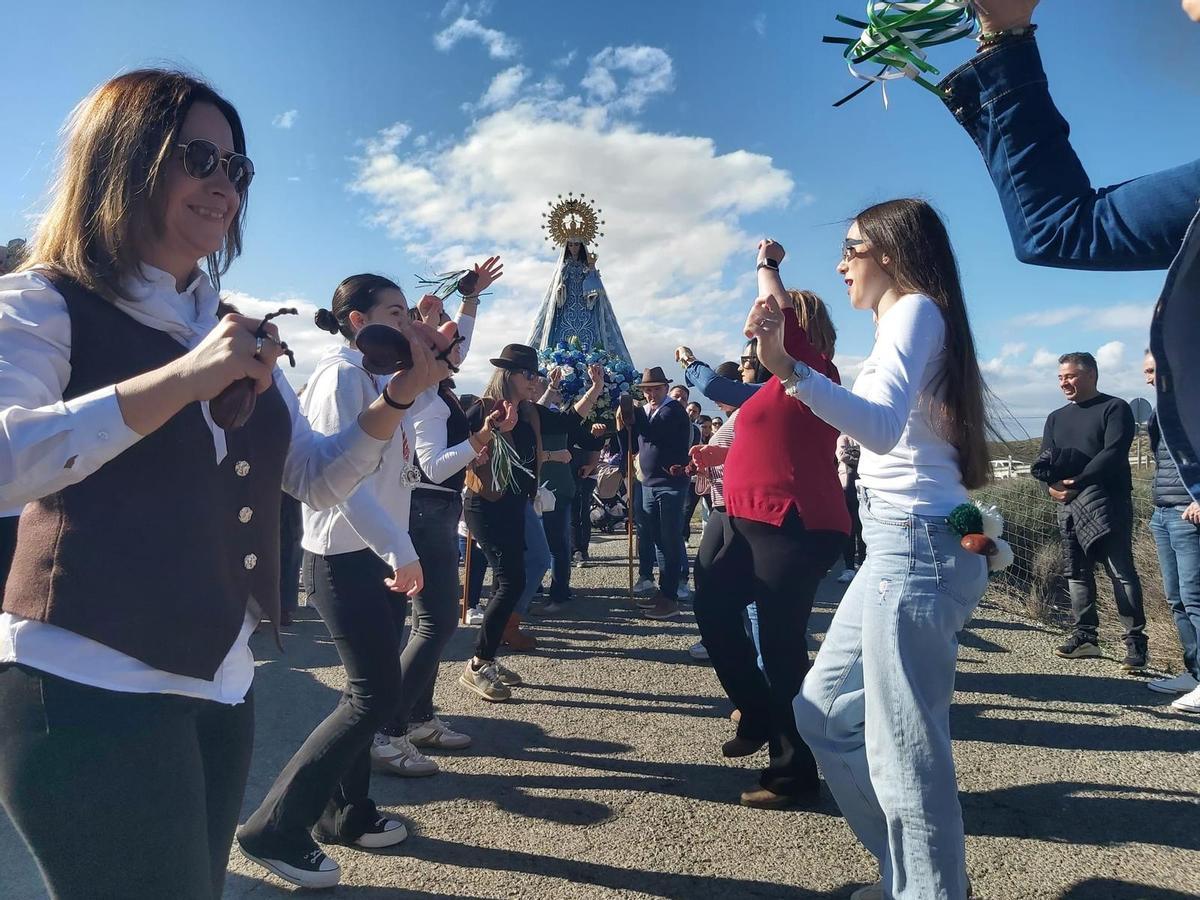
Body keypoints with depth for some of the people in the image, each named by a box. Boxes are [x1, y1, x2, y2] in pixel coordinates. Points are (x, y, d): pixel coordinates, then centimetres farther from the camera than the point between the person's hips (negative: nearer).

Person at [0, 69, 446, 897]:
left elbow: (318, 480, 9)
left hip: (222, 686, 7)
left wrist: (399, 397, -5)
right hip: (87, 687, -6)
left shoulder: (237, 330, 12)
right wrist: (183, 379, -28)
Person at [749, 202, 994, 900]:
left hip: (917, 547, -11)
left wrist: (789, 368, -39)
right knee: (826, 712, 15)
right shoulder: (908, 318, 22)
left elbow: (882, 427, -26)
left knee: (904, 749, -5)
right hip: (904, 546, 11)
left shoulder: (916, 308, -8)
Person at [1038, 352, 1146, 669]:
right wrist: (1052, 485, -11)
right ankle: (1085, 636, 16)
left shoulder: (1114, 408, 0)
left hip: (1106, 504, -6)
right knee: (1076, 572, 8)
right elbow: (1044, 461, 11)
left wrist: (1077, 483, -21)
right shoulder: (1056, 418, 19)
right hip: (1067, 506, 6)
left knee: (1121, 570, -8)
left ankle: (1135, 642, -4)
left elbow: (1112, 454, -13)